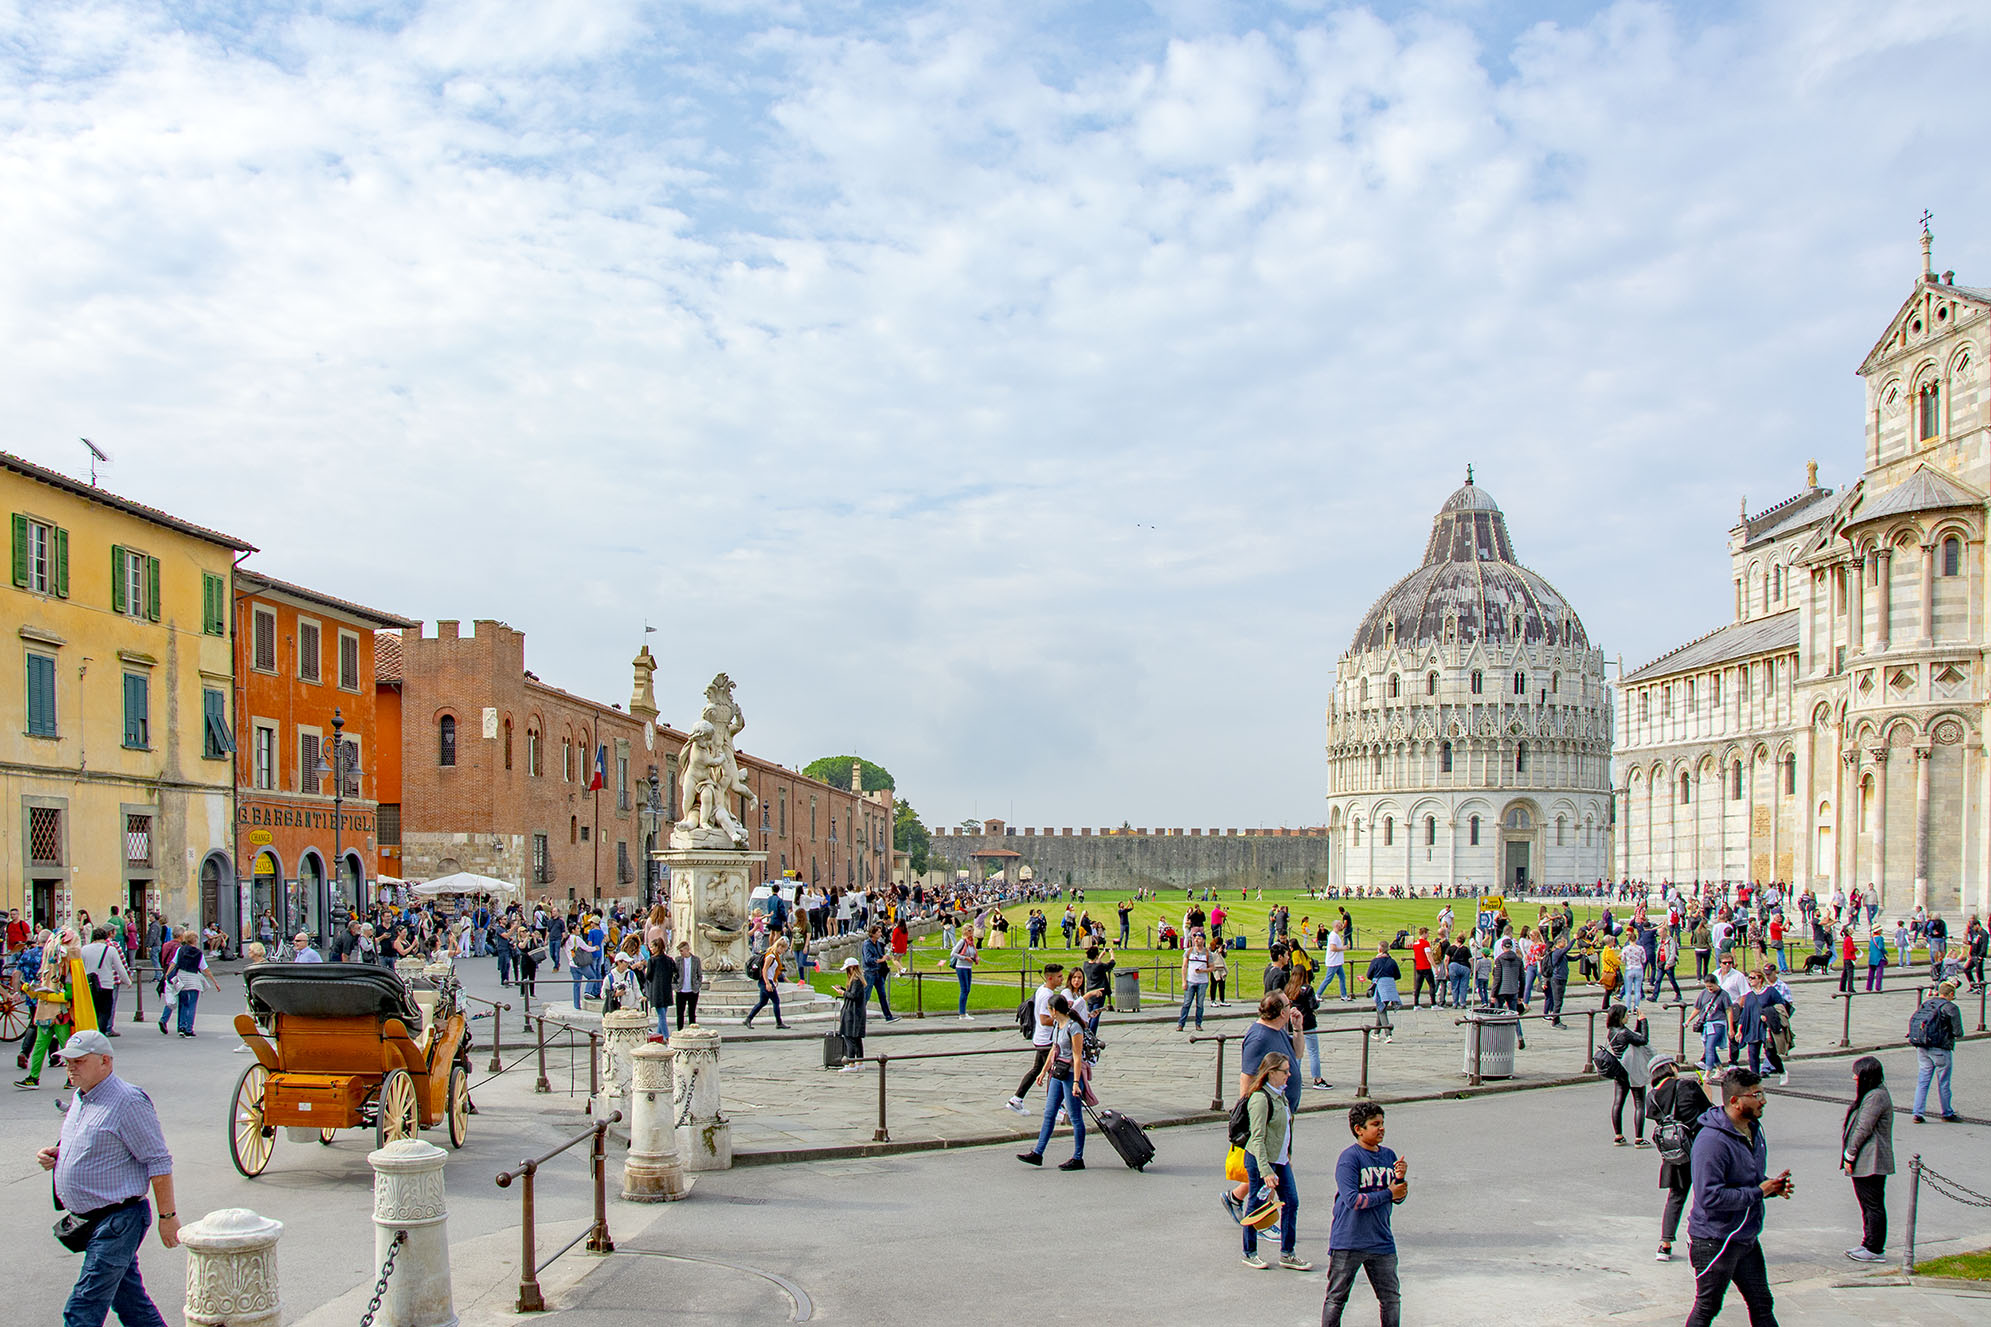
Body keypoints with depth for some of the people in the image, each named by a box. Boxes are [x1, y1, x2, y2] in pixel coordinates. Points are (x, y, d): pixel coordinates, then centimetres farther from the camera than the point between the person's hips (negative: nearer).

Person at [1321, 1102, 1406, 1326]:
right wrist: (1388, 1193, -13)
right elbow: (1352, 1200, -21)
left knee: (1391, 1298, 12)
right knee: (1336, 1298, 4)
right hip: (1348, 1243, -5)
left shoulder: (1389, 1156, 6)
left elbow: (1398, 1198, 9)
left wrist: (1401, 1178, -12)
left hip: (1381, 1241, 5)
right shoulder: (1349, 1158, -13)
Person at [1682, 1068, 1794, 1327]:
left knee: (1762, 1305, 16)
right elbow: (1711, 1197, -30)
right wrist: (1758, 1193, -21)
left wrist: (1773, 1186, -1)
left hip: (1747, 1238, 9)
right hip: (1715, 1242, -9)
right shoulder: (1712, 1140, -25)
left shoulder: (1754, 1130, 6)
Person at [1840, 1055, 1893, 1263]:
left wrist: (1850, 1155, -15)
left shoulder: (1876, 1097, -19)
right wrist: (1850, 1155, 16)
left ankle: (1875, 1250, 2)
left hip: (1871, 1163, -11)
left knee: (1873, 1205, -3)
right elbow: (1856, 1126, 19)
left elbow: (1863, 1129, -20)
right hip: (1864, 1162, 11)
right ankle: (1868, 1243, 24)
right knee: (1867, 1204, 16)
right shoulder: (1870, 1094, 14)